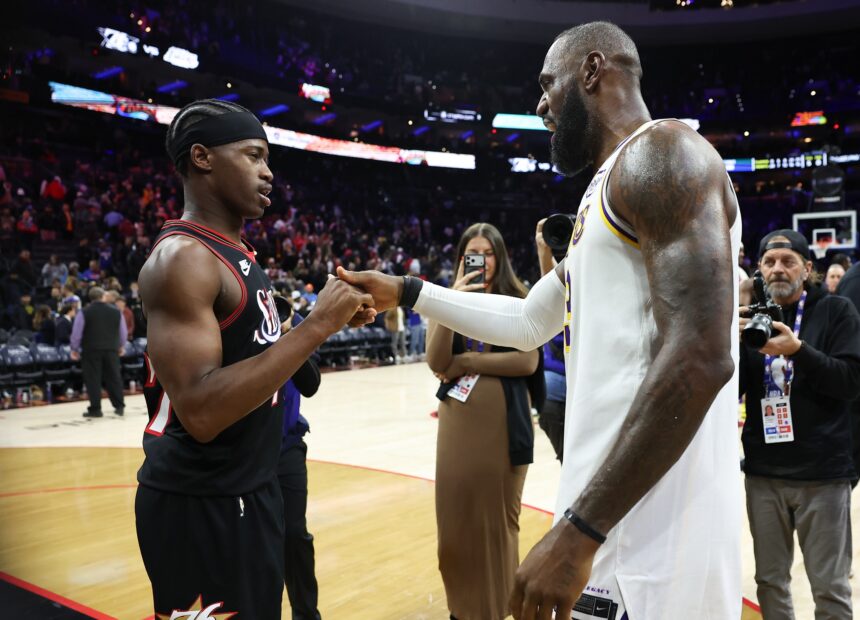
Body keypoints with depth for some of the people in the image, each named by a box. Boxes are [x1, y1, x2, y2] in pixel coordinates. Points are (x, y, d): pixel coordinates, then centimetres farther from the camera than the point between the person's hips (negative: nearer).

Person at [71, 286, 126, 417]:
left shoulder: (84, 312, -3)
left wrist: (74, 349, 10)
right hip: (111, 349, 3)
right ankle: (119, 406, 10)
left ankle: (95, 409, 1)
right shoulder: (116, 311, 6)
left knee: (93, 379, 1)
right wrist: (121, 346, 28)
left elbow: (76, 333, -2)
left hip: (91, 350, -3)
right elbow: (123, 331, 13)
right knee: (114, 377, 9)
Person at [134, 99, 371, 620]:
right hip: (202, 504, -9)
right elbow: (201, 411, -30)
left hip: (251, 488, 9)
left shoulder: (237, 252, 10)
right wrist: (318, 325, -28)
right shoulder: (182, 258, -20)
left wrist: (332, 323, 6)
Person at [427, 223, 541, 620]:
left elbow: (528, 361, -12)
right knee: (457, 515, 8)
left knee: (498, 516, 7)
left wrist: (466, 362, -11)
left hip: (504, 423, -2)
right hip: (458, 424, 2)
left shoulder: (517, 302, 2)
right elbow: (436, 362, -8)